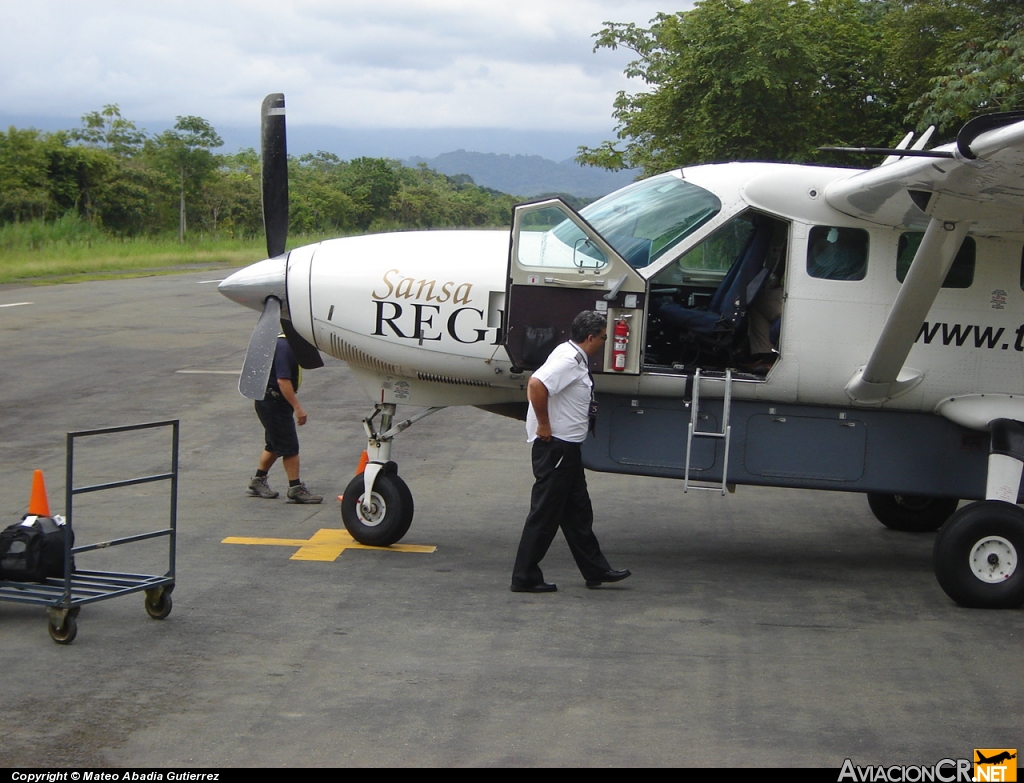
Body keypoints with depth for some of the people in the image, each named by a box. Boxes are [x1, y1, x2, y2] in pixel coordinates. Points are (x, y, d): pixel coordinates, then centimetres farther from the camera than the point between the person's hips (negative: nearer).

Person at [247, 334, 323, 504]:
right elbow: (283, 380, -28)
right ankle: (296, 489, -3)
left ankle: (257, 481, 29)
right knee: (290, 446, -7)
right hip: (273, 402, -11)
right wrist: (297, 407, -27)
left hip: (272, 401, 11)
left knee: (275, 445, 19)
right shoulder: (284, 347, -22)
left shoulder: (287, 343, 11)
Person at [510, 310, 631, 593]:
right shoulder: (569, 360, -19)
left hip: (567, 447, 11)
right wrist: (544, 426, -24)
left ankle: (596, 571, 26)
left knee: (578, 512, 17)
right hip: (555, 446, -11)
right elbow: (536, 385, -33)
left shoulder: (577, 358, 13)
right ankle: (525, 578, 1)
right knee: (545, 513, -5)